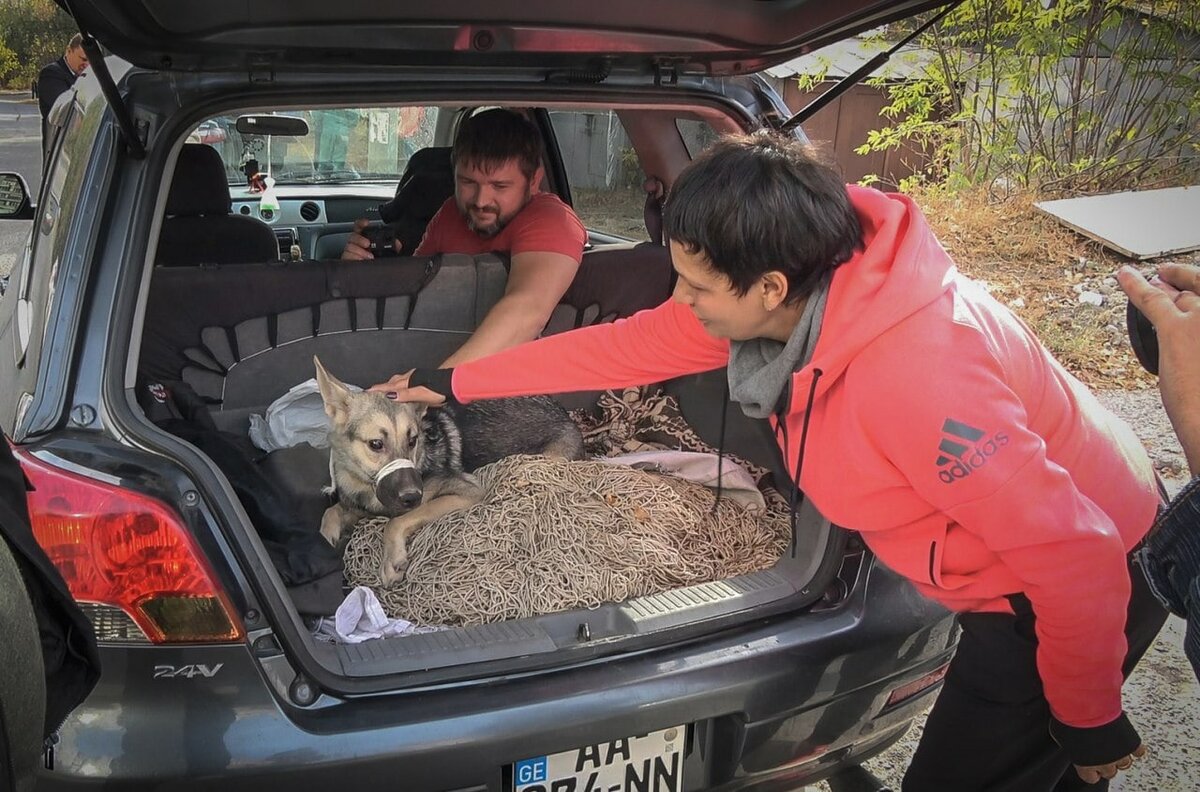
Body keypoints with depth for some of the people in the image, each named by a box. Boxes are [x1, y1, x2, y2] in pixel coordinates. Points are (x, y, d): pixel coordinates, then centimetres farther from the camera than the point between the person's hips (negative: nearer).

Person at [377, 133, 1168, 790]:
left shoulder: (915, 376, -39)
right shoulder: (793, 297, -13)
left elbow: (1077, 554, -31)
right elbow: (628, 344, -3)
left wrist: (1089, 718, -15)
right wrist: (457, 382, 2)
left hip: (1099, 575, -7)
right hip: (1016, 573, 8)